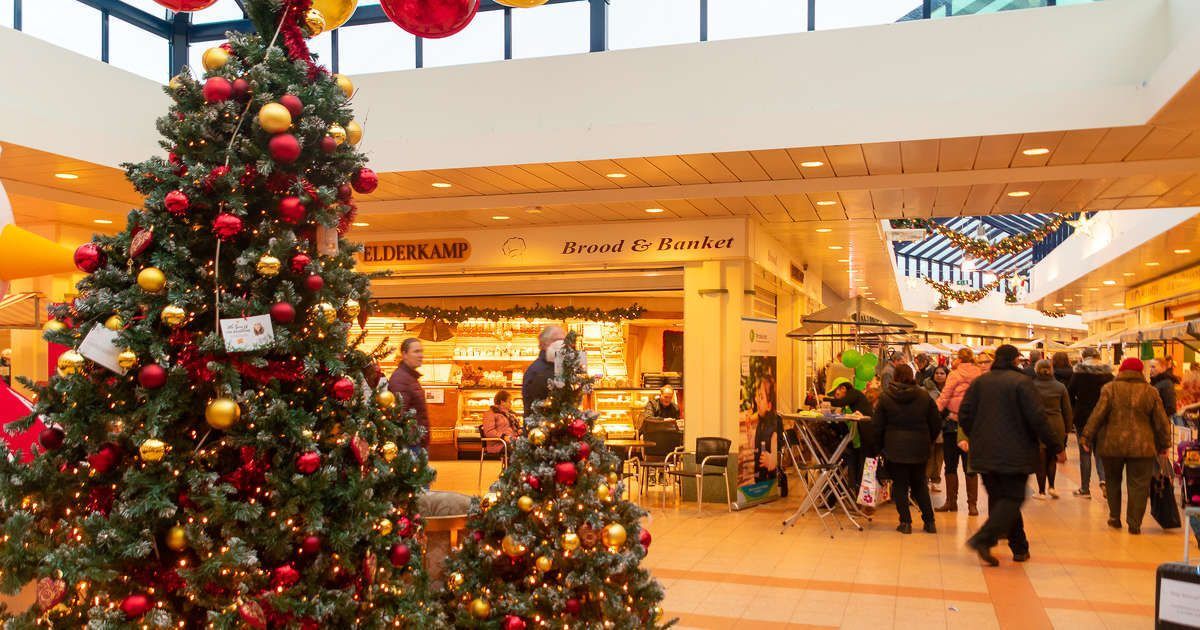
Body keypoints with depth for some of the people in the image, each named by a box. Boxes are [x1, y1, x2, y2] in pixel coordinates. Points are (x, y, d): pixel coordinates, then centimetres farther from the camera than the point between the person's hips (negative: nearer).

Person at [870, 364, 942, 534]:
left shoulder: (885, 397, -5)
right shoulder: (924, 396, -1)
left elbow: (876, 426, -3)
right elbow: (936, 423, 4)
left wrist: (883, 444, 12)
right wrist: (928, 441, 18)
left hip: (895, 448, -2)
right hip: (919, 448, 2)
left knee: (900, 486, 7)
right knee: (920, 485, 16)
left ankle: (905, 522, 4)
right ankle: (929, 521, 15)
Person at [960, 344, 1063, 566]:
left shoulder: (979, 382, 5)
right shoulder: (1022, 382, -10)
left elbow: (964, 415, 5)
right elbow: (1037, 419, -13)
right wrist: (1056, 446, -3)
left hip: (985, 454, 5)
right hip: (1014, 454, -5)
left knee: (998, 498, 14)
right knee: (1012, 498, 0)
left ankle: (1019, 547, 20)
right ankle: (983, 538, -17)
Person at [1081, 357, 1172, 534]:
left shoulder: (1110, 389, -5)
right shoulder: (1150, 392, 1)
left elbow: (1097, 415, -8)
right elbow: (1161, 421, 5)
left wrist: (1087, 437, -3)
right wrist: (1164, 444, 15)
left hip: (1112, 445, 0)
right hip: (1141, 446, 0)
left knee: (1113, 481, 17)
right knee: (1138, 486, 6)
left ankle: (1114, 517, 23)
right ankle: (1134, 524, 5)